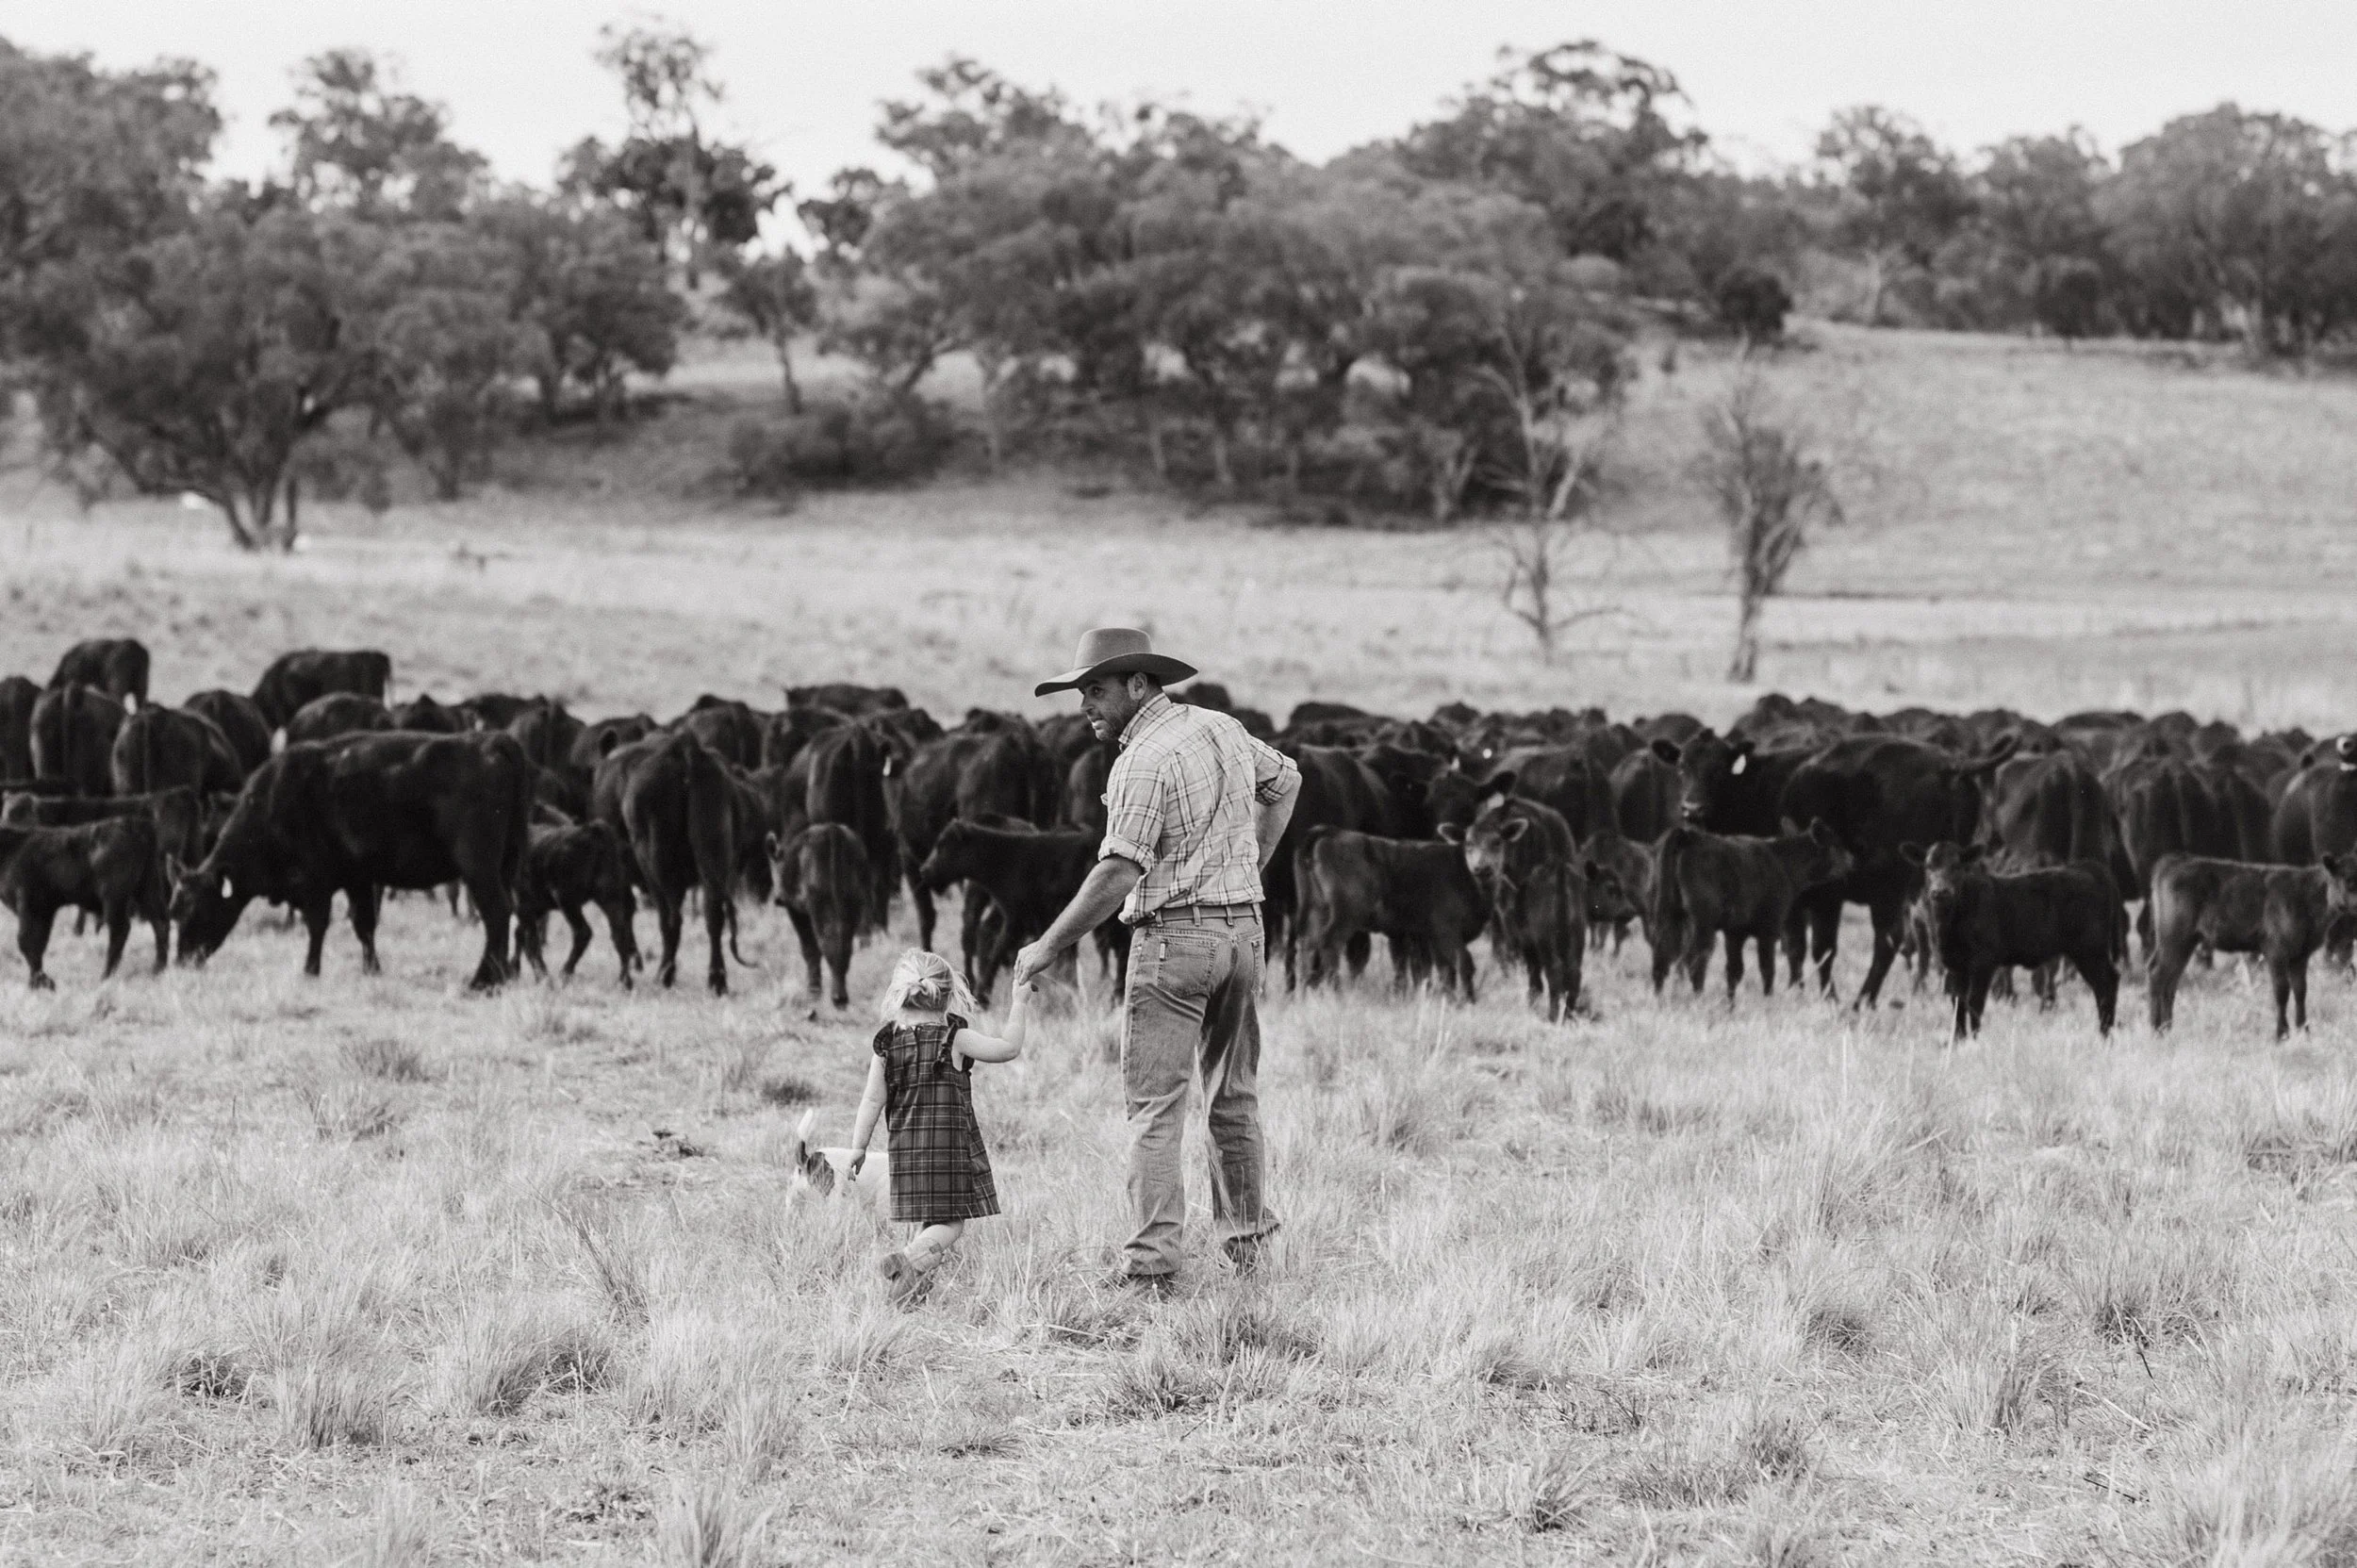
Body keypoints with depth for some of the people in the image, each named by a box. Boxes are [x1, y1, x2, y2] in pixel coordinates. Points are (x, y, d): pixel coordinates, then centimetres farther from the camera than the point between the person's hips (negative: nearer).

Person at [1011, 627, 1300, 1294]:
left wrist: (1046, 949, -19)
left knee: (1154, 1107, -7)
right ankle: (1246, 1241, 26)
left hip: (1173, 935, -8)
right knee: (1234, 1097, 19)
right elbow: (1284, 780, 28)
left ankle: (1152, 1263, -14)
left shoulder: (1144, 761, -16)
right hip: (1243, 930, 8)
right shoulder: (1222, 728, 9)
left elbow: (1120, 874, -23)